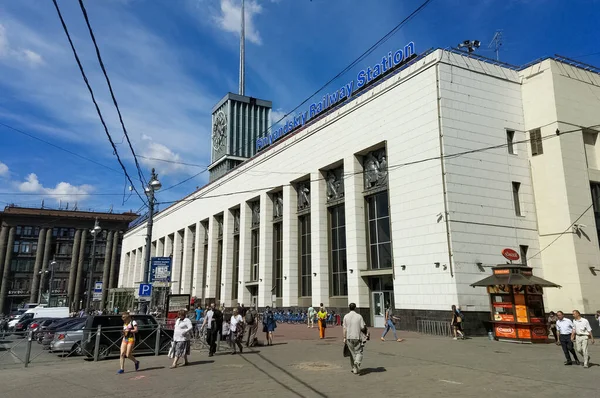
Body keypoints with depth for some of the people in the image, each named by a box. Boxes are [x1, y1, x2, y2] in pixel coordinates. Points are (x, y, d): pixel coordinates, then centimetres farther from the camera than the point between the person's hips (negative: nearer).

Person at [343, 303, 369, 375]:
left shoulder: (346, 316, -1)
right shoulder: (359, 316, -5)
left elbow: (345, 328, -1)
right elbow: (363, 328, -7)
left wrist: (344, 338, 4)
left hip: (349, 337, 2)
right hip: (357, 337, -2)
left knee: (352, 353, 11)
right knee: (359, 352, 6)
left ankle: (355, 369, 15)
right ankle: (357, 362, -22)